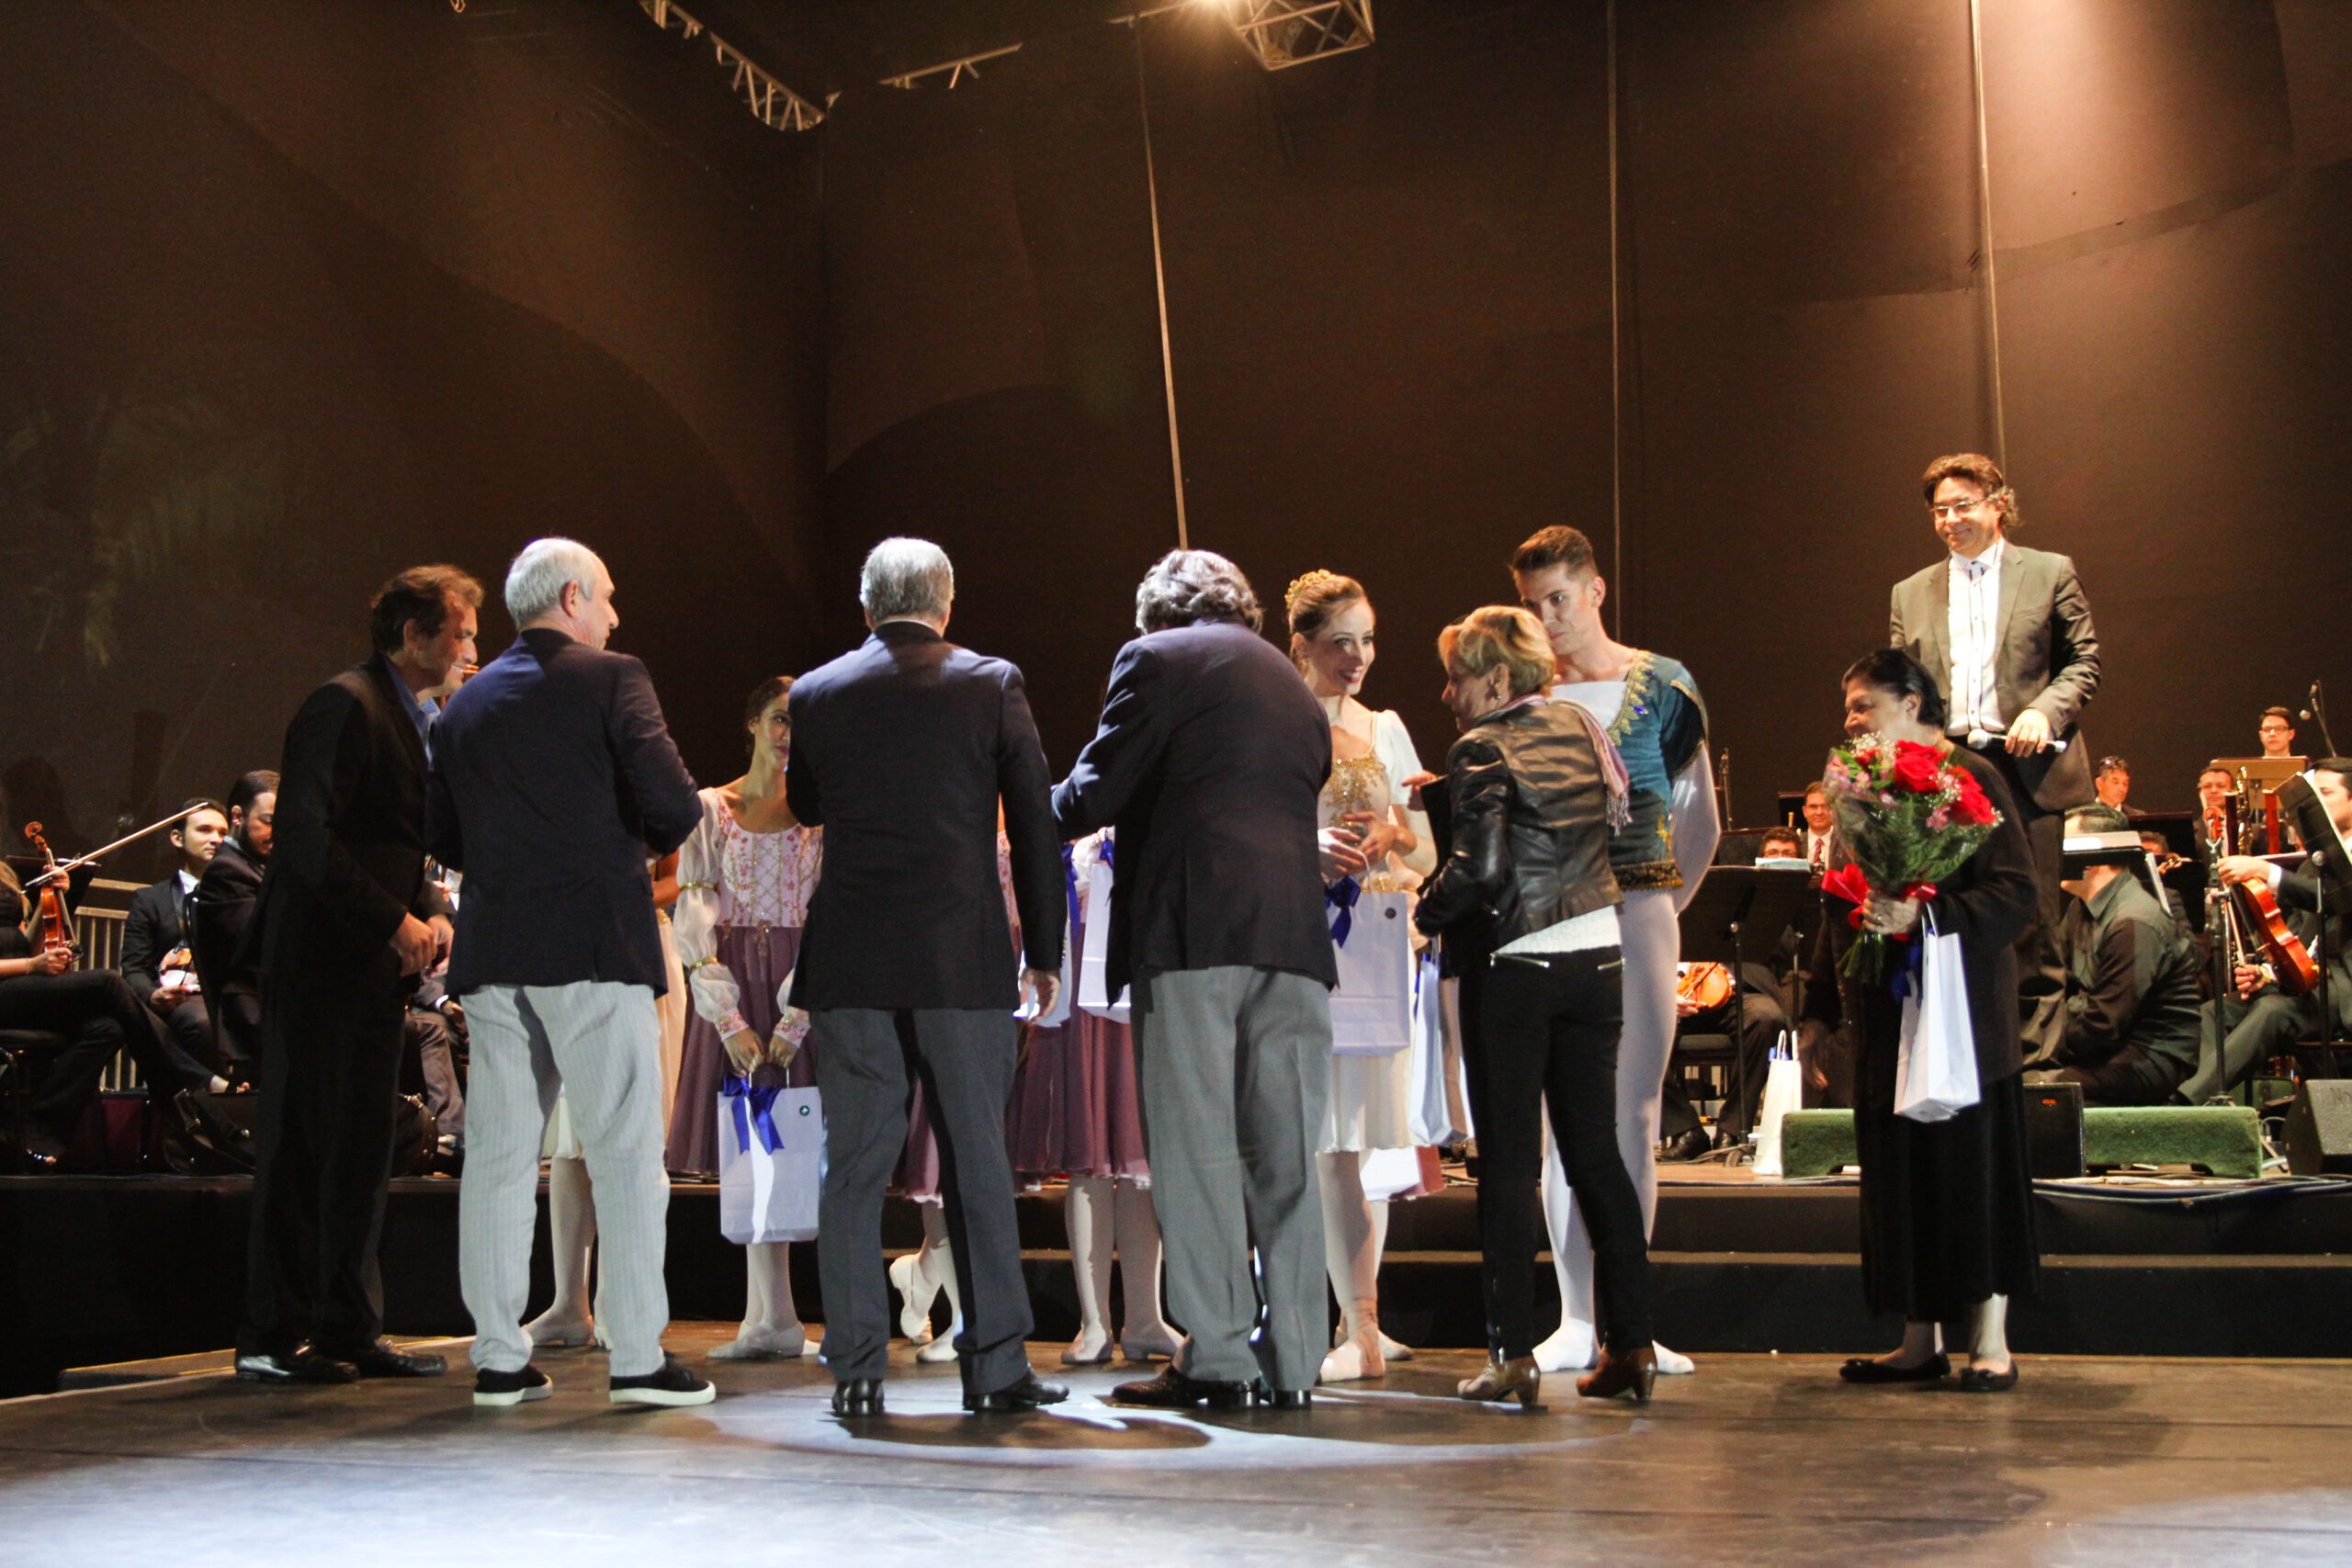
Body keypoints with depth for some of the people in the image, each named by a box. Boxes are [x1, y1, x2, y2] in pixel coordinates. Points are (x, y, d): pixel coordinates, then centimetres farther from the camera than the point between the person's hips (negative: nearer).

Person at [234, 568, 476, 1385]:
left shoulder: (414, 720, 18)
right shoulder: (344, 706, -11)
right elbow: (306, 838, -19)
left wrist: (434, 913, 6)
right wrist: (395, 921, -19)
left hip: (376, 970, 9)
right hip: (322, 959, -9)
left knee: (363, 1150, 9)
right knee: (299, 1145, -3)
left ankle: (349, 1328, 15)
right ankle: (270, 1338, 4)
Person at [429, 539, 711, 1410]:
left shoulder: (466, 703, 13)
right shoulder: (612, 681, -3)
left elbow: (442, 838, 13)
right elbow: (673, 806, -12)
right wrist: (648, 839, 9)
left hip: (492, 951, 6)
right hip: (594, 945, -5)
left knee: (498, 1154, 8)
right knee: (625, 1153, -1)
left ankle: (500, 1359, 10)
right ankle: (638, 1357, 0)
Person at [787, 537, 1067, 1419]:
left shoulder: (815, 694, 5)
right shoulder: (991, 685, 0)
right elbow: (1034, 821, 0)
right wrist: (1043, 950, 6)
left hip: (850, 961, 1)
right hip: (964, 959, -1)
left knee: (852, 1170, 5)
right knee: (979, 1165, 5)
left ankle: (857, 1370, 5)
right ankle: (995, 1367, 8)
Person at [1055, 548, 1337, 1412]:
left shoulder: (1158, 658, 6)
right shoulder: (1298, 692, 27)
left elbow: (1096, 795, -1)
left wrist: (1039, 811, 20)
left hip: (1192, 927, -6)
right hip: (1295, 931, 6)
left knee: (1197, 1152, -3)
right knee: (1285, 1155, 5)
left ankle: (1216, 1356, -2)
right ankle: (1293, 1359, 7)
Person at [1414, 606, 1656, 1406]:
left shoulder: (1481, 752, -11)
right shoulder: (1579, 727, 9)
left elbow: (1482, 866, -22)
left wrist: (1427, 911, -3)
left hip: (1514, 969, -6)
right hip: (1596, 959, 6)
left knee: (1508, 1160, 0)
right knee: (1596, 1150, 11)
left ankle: (1514, 1353, 1)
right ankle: (1633, 1342, 12)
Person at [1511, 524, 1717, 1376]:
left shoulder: (1663, 686, 4)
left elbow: (1700, 821, 10)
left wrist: (1659, 907, 8)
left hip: (1638, 914, -1)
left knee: (1635, 1114, 1)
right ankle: (1576, 1319, 6)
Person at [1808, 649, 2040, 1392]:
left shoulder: (1970, 777, -6)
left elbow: (2016, 892, -15)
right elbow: (1838, 909, 19)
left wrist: (1924, 915, -27)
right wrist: (1819, 1008, 16)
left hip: (1962, 1017, -6)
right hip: (1885, 1016, 7)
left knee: (1970, 1165, -2)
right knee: (1899, 1174, 7)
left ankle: (1991, 1341, 8)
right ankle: (1920, 1342, 15)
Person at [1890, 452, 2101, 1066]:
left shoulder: (2050, 573, 9)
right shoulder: (1911, 594, 16)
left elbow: (2083, 661, 6)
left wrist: (2046, 712, -12)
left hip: (2026, 769, -2)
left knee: (2033, 920, -1)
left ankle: (2036, 1056, 7)